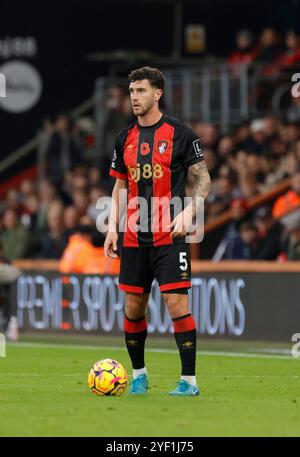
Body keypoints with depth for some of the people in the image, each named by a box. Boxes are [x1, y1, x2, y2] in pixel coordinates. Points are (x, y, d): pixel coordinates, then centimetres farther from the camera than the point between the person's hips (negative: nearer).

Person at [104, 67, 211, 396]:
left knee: (176, 301, -11)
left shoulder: (180, 133, -4)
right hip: (134, 236, 5)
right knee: (133, 306, 7)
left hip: (169, 235, -5)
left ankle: (189, 380, -6)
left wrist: (187, 213, -16)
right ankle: (138, 373, 24)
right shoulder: (125, 138, 11)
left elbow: (203, 180, -2)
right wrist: (112, 227, 8)